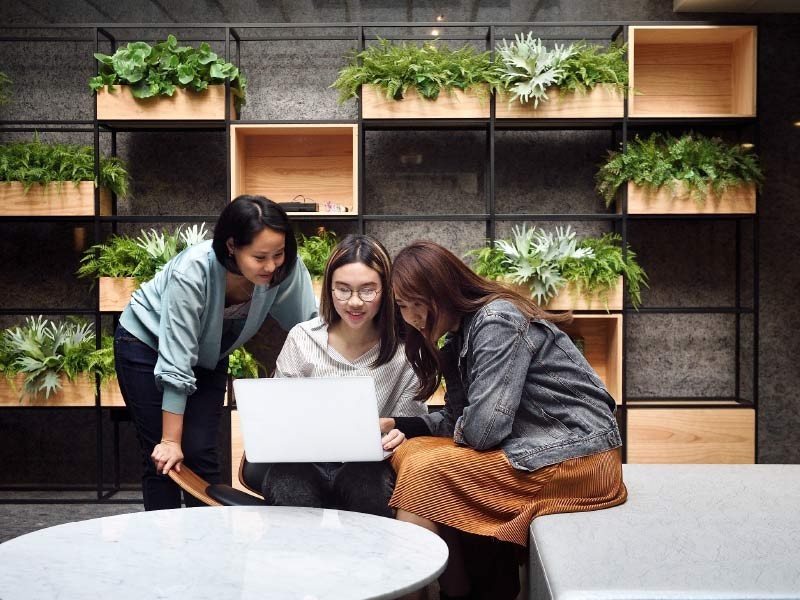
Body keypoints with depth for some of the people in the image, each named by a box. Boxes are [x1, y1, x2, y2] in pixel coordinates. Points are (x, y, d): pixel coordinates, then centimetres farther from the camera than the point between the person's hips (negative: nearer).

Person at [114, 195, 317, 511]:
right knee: (164, 459, -5)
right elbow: (175, 364, -33)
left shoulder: (286, 267, -28)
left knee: (201, 453, -1)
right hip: (148, 344, -4)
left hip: (209, 354, 4)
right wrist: (171, 440, -27)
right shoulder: (192, 272, -38)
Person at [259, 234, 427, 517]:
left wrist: (396, 433, -18)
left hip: (368, 465, 0)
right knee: (289, 489, -34)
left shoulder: (403, 349, 3)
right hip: (302, 463, 1)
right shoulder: (302, 339, 5)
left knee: (363, 483, -36)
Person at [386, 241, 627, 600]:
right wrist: (396, 425, 0)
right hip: (537, 449, 10)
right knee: (409, 452, 5)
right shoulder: (458, 338, 13)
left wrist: (460, 429, -2)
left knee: (423, 472, -14)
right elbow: (458, 421, 12)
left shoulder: (497, 319, -16)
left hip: (575, 460, -10)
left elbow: (484, 427, -23)